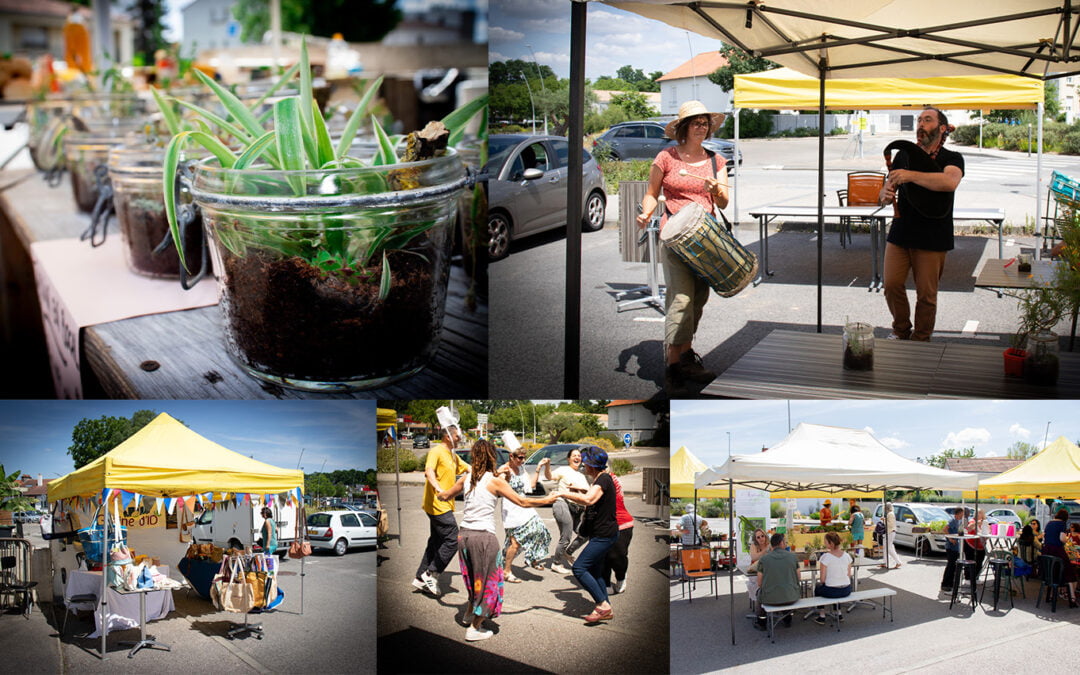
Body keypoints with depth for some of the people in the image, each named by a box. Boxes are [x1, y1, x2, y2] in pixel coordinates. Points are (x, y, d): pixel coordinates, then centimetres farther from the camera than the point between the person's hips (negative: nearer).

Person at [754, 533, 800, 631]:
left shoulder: (763, 559, -6)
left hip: (770, 599, -1)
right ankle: (788, 619, 47)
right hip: (791, 598, 2)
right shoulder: (793, 556, -3)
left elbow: (759, 584, -1)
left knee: (760, 592, 32)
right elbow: (798, 578, 7)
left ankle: (761, 622, 40)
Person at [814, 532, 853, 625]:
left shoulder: (825, 557, -17)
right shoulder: (847, 555, -2)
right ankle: (839, 614, 37)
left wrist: (823, 582, 9)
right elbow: (849, 575, 6)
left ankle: (822, 616, 29)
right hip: (846, 590, 5)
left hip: (831, 592, -5)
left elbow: (822, 579, -12)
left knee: (817, 588, 28)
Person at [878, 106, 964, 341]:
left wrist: (911, 175, -28)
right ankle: (901, 330, 23)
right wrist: (885, 195, -10)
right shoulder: (904, 155, 12)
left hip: (932, 238, -4)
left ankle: (921, 340, 16)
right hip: (900, 232, 4)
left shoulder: (952, 159, -2)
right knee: (892, 285, 1)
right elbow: (886, 191, 15)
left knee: (926, 293, 0)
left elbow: (950, 182, -25)